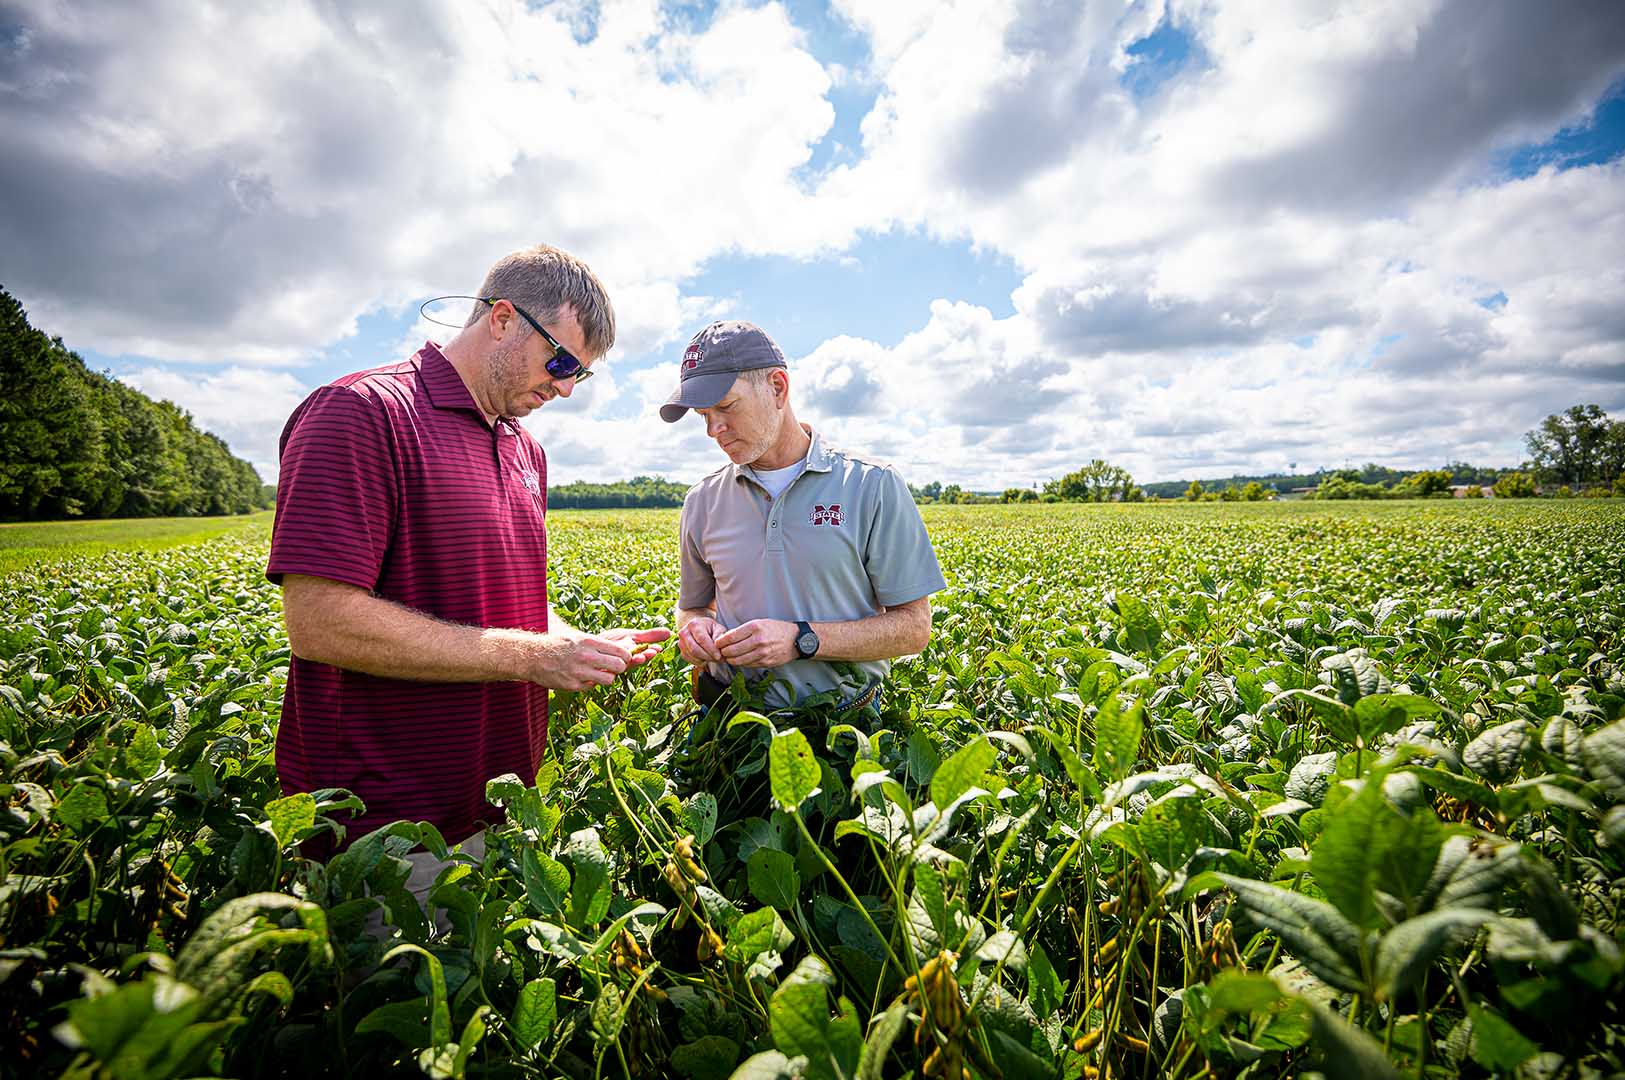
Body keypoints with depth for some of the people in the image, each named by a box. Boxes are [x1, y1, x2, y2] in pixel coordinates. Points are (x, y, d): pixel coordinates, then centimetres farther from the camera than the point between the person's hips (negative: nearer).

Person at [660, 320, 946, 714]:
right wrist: (696, 626, -2)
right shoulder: (703, 501, 10)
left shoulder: (873, 487, -3)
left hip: (841, 725, -3)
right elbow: (693, 606, 23)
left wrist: (801, 641, -13)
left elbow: (914, 627, -2)